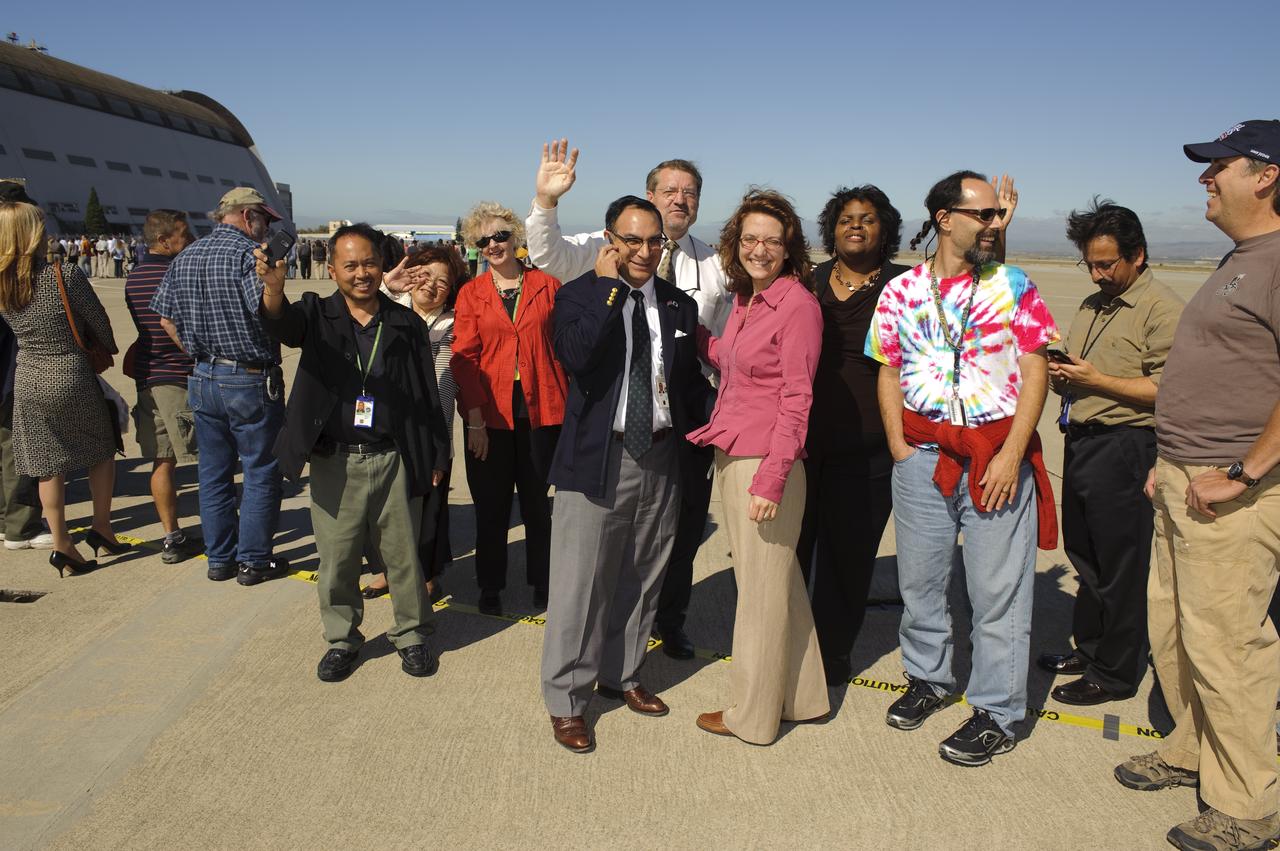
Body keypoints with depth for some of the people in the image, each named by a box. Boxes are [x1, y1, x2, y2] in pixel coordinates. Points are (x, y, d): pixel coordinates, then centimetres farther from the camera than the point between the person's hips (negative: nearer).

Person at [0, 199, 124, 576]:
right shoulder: (65, 275, -17)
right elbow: (98, 320, -7)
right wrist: (109, 349, 14)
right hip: (71, 378, -4)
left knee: (48, 465, 11)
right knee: (102, 449, 16)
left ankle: (61, 545, 16)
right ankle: (101, 528, 18)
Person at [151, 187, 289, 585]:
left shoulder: (184, 258, 10)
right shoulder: (250, 253, -13)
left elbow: (167, 318, 13)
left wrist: (202, 354, 16)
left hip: (203, 380, 7)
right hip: (251, 381, -7)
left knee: (213, 472, 15)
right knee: (261, 472, 6)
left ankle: (219, 558, 24)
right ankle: (253, 560, 13)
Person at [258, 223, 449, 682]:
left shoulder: (406, 324, 3)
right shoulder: (317, 314, 2)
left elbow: (427, 395, 5)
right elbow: (283, 325, -22)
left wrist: (436, 457, 3)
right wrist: (273, 287, -44)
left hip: (393, 460, 0)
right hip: (334, 463, 0)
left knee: (403, 555, 10)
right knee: (337, 560, 11)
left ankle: (410, 634, 30)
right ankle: (342, 639, 31)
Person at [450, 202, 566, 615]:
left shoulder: (546, 286, 3)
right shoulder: (471, 293, 5)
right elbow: (464, 357, 0)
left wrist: (569, 406, -5)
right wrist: (475, 418, -9)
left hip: (541, 410, 0)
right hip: (490, 413, 1)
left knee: (539, 503, 10)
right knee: (491, 506, 10)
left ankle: (542, 584, 25)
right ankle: (490, 587, 24)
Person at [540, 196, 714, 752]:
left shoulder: (678, 304, 7)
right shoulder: (580, 295, -6)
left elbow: (690, 378, 15)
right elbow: (574, 357, -25)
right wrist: (609, 286, -21)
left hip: (660, 457, 5)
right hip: (598, 456, -5)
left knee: (641, 578, 18)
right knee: (580, 582, 2)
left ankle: (620, 675, 38)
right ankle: (565, 701, 19)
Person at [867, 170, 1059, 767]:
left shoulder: (1014, 287, 0)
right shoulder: (900, 291, 5)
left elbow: (1035, 372, -3)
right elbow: (889, 373, 9)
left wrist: (1011, 454, -12)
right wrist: (898, 448, 0)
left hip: (997, 455, -2)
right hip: (922, 455, 2)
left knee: (998, 589, 2)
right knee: (918, 578, 13)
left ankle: (997, 713, 17)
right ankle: (927, 679, 35)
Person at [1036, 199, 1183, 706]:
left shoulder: (1162, 309, -10)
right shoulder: (1091, 307, 17)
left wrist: (1095, 379, -19)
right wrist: (1060, 375, 4)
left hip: (1124, 450, -8)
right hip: (1081, 444, 9)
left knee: (1120, 568, 2)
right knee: (1084, 555, 17)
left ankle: (1115, 673, 14)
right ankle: (1088, 649, 32)